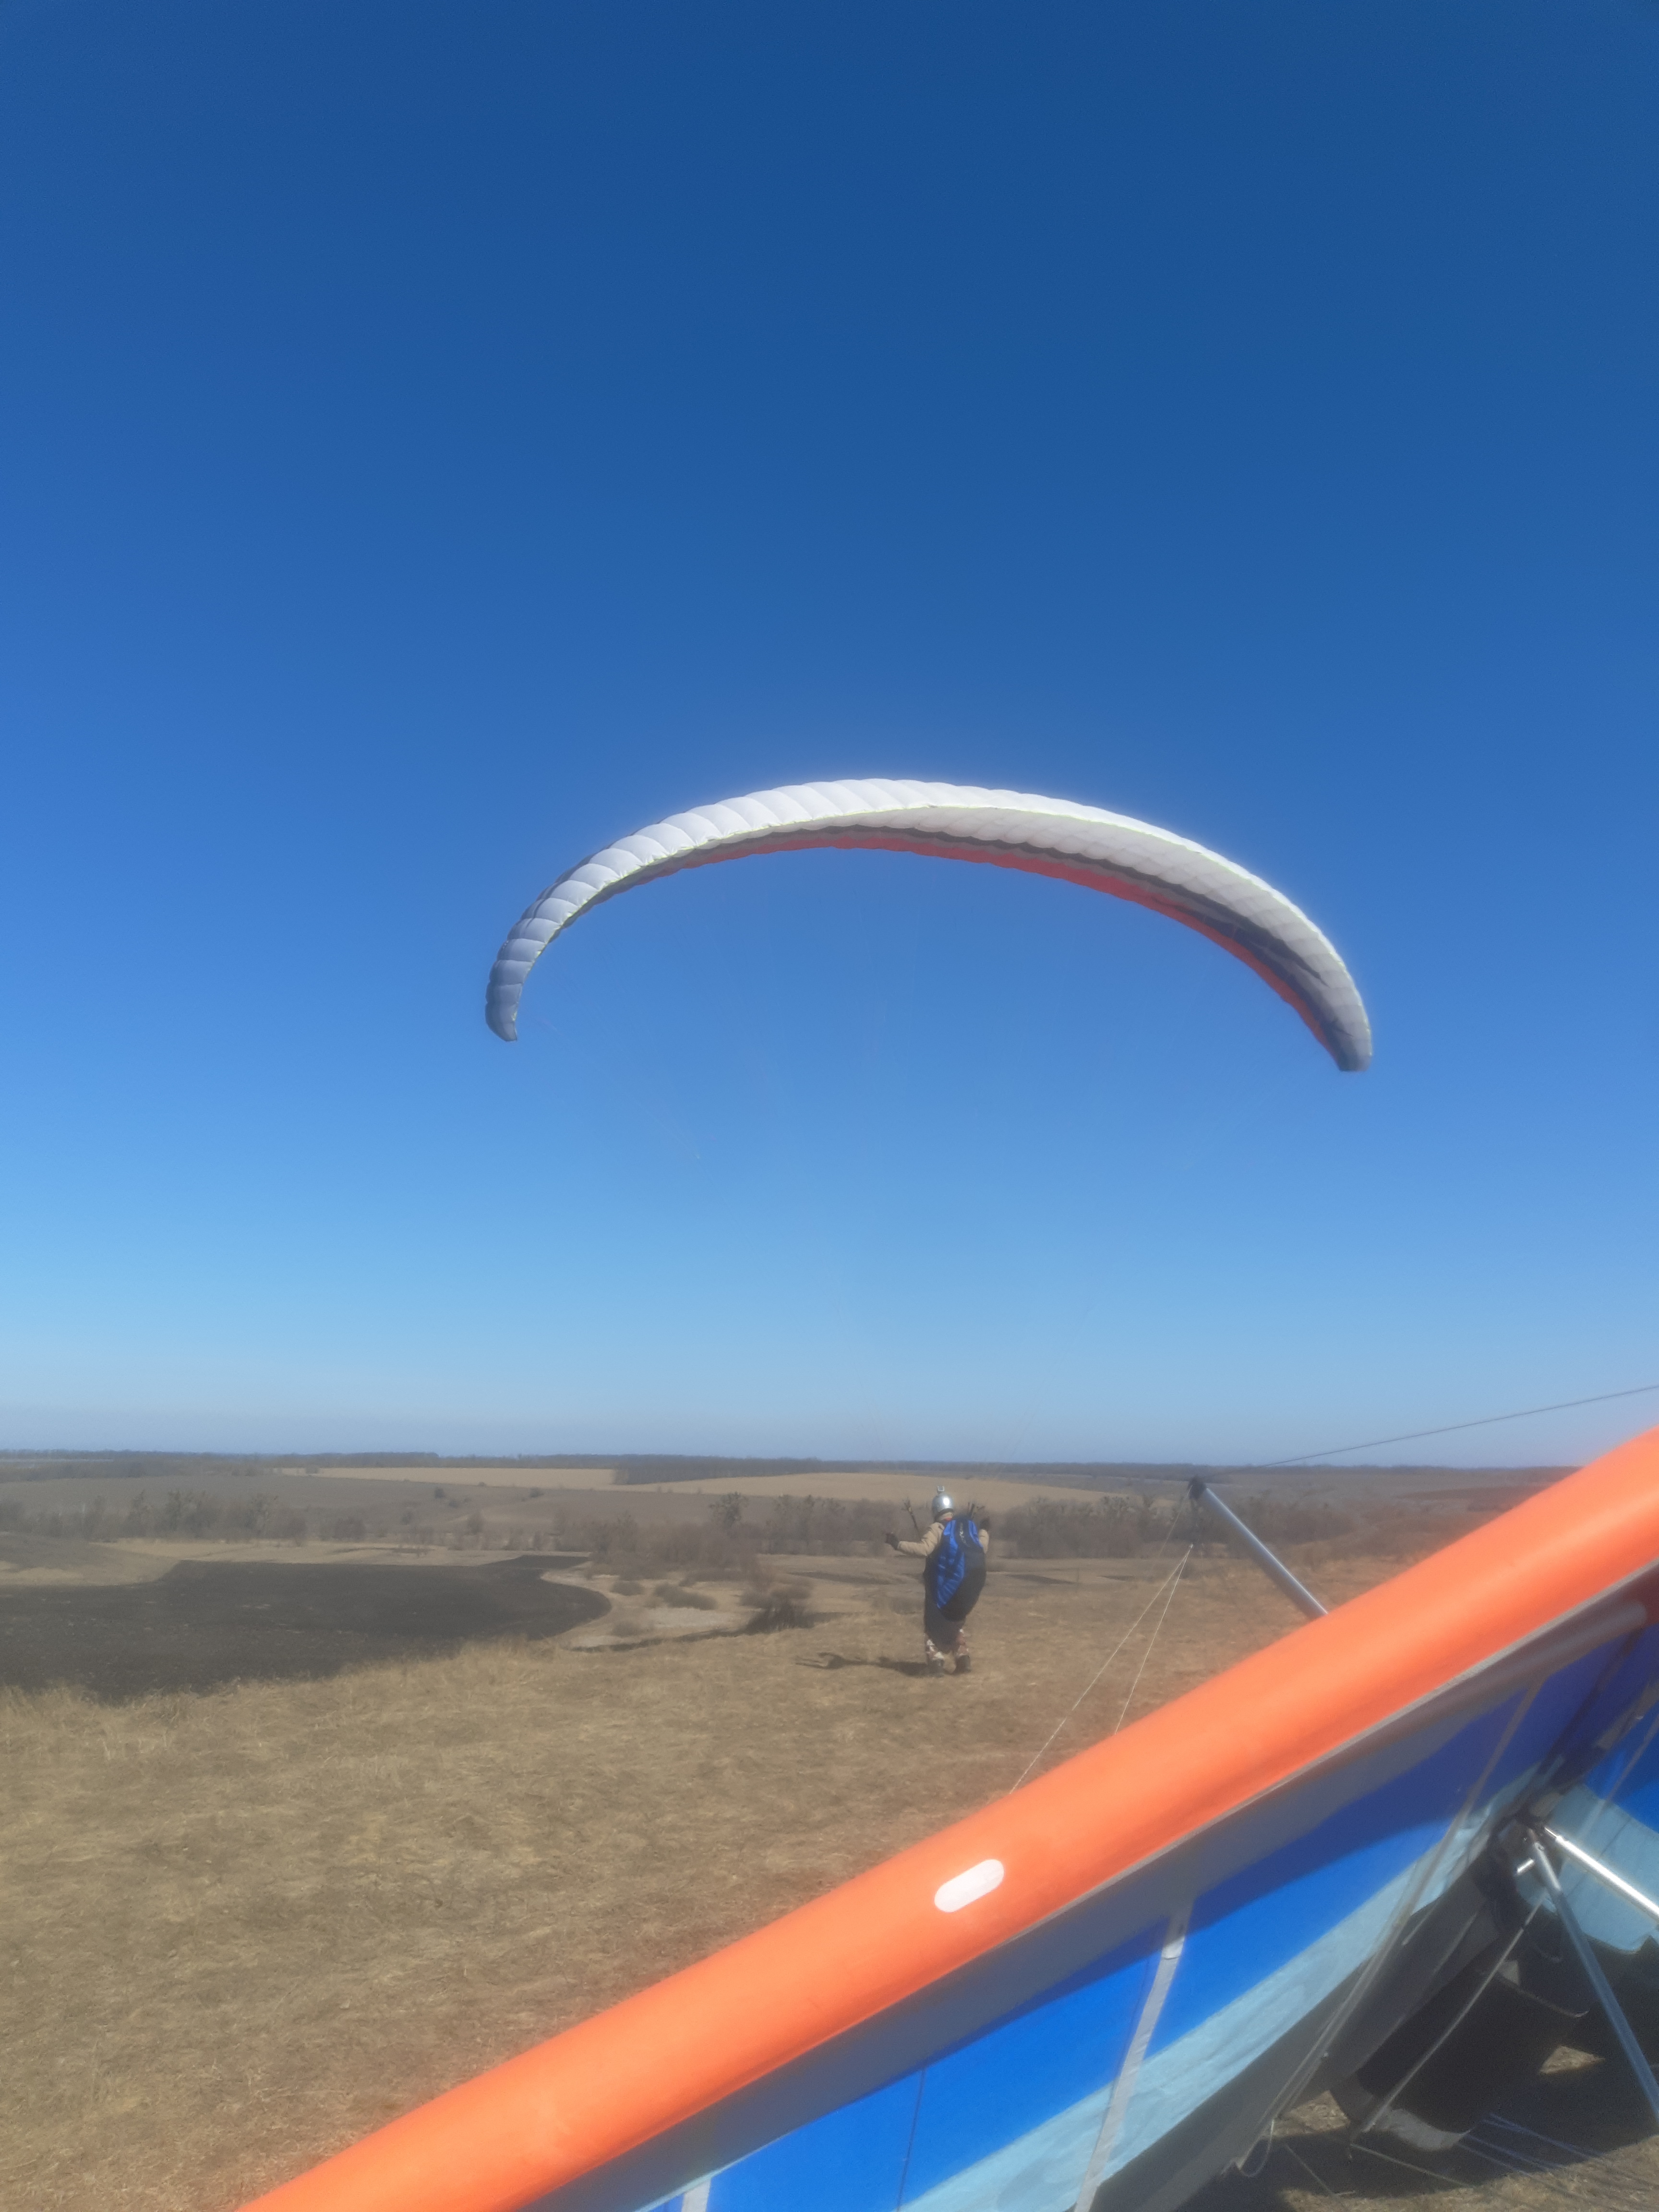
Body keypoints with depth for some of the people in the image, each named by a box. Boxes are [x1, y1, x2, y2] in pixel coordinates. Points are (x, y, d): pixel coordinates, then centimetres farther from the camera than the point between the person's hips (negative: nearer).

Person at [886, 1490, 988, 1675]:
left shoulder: (939, 1528, -8)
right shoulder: (970, 1525, 9)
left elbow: (923, 1549, -21)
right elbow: (983, 1548, 17)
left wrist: (898, 1545, -19)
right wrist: (985, 1532, 35)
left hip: (943, 1586, -5)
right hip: (967, 1587, 5)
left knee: (934, 1623, 8)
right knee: (958, 1622, 25)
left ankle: (936, 1662, -4)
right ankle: (963, 1659, 15)